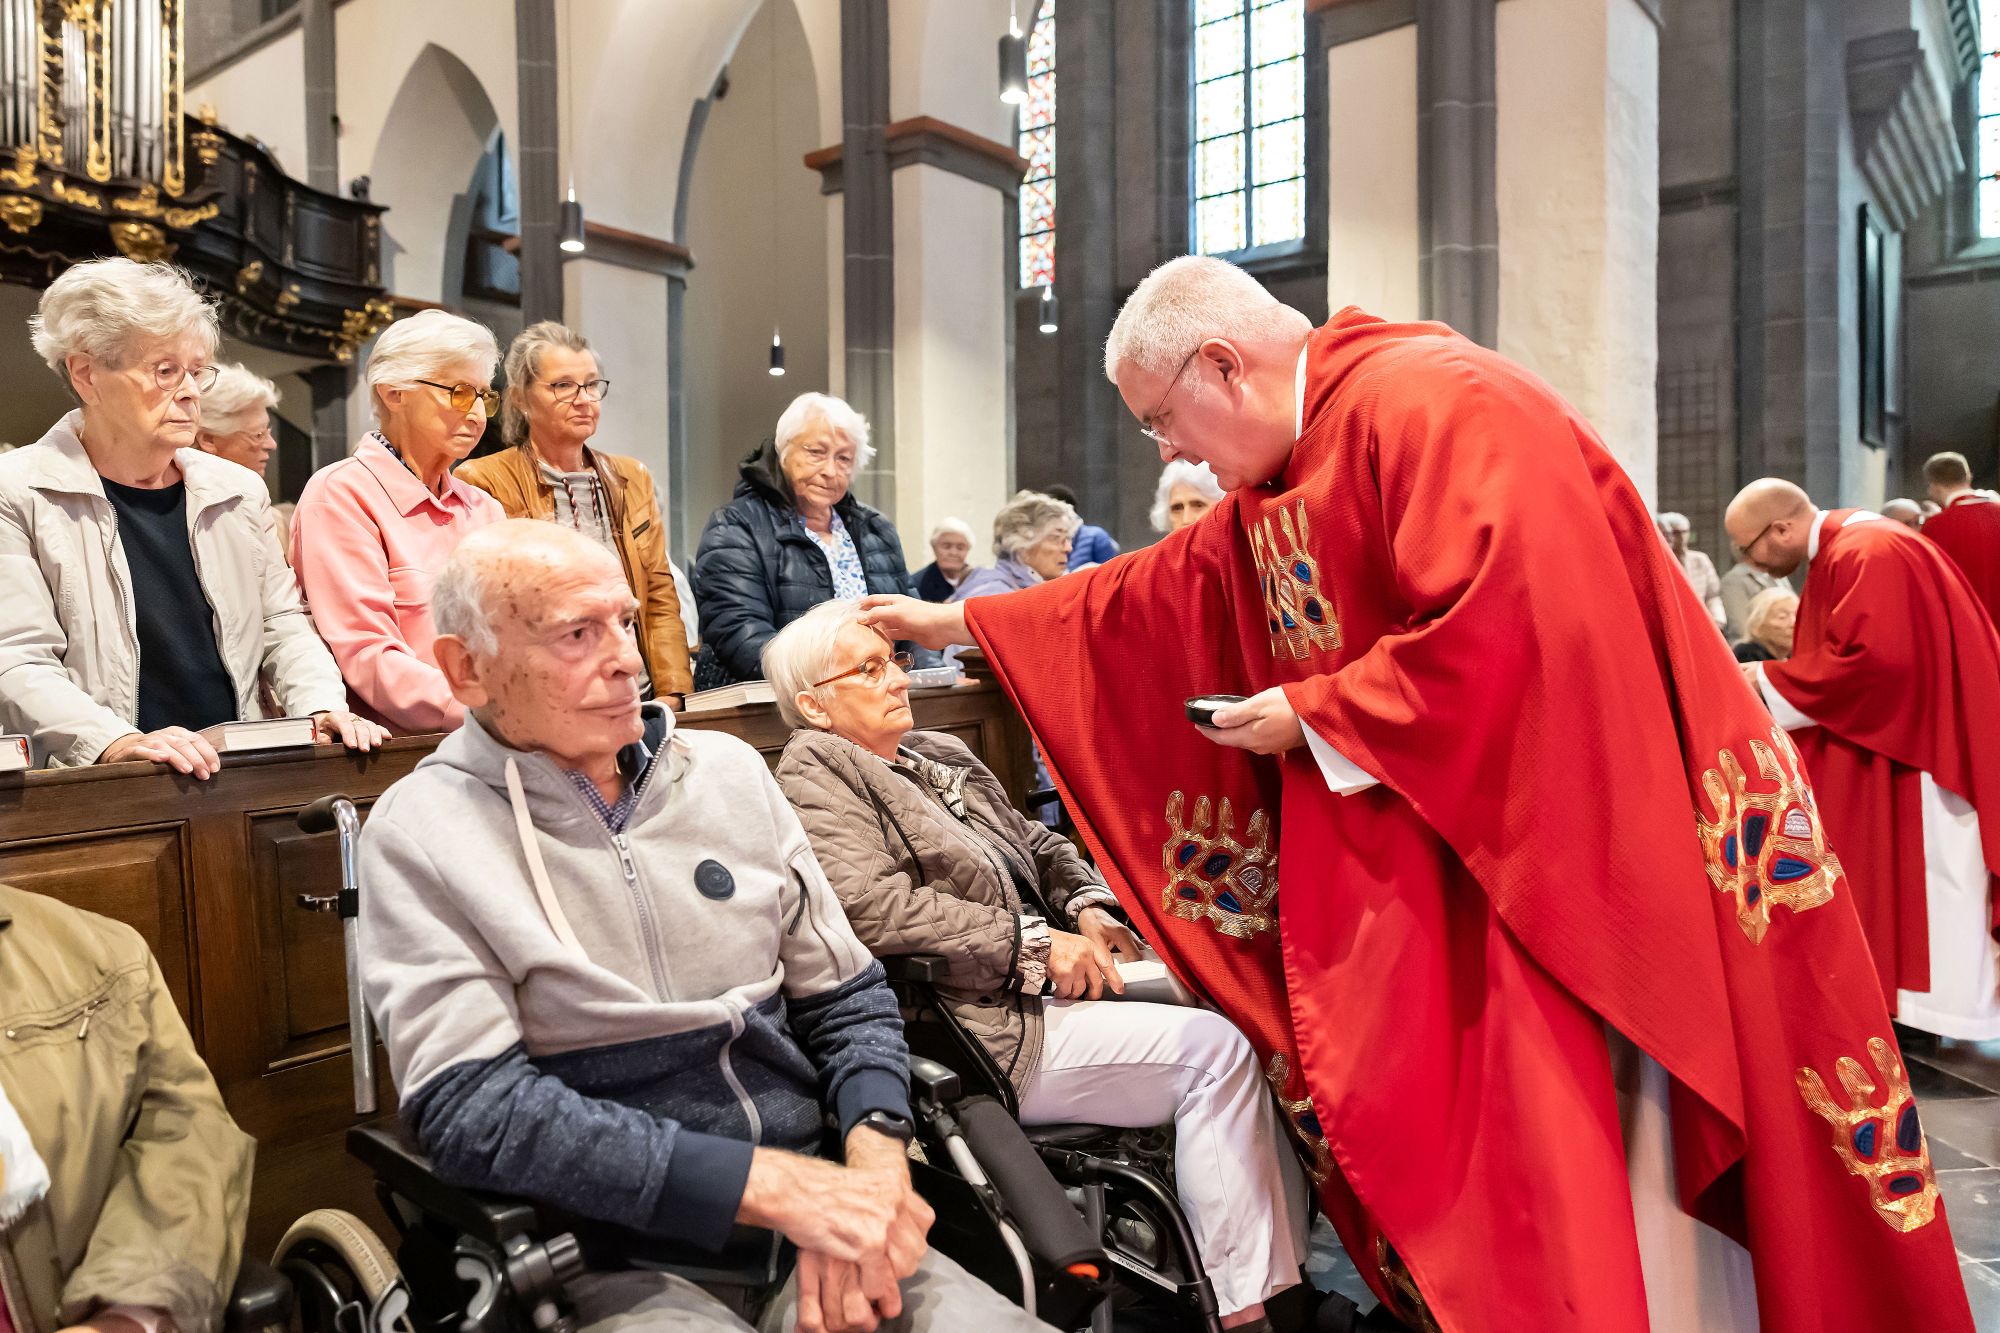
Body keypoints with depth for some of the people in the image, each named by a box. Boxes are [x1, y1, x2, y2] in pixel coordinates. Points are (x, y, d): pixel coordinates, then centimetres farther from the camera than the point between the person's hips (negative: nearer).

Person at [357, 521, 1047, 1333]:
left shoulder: (728, 770, 7)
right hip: (613, 1254, -3)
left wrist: (875, 1160, -10)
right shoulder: (421, 833, -5)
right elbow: (473, 1110, -15)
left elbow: (846, 998, 10)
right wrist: (768, 1183, -21)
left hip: (805, 1199, 4)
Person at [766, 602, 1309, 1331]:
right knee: (1213, 1050, -17)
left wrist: (1087, 904, 1)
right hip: (988, 1031, -8)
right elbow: (872, 906, -21)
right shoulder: (812, 774, -7)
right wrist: (1036, 942, -19)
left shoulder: (940, 752, 20)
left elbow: (1037, 843, 23)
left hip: (1036, 990, 8)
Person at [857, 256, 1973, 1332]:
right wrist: (961, 621, 21)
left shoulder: (1430, 402, -17)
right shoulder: (1277, 481, 12)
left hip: (1580, 826, -8)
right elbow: (1157, 593, 19)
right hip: (1434, 832, 8)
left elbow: (1509, 621, -27)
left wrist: (1314, 714, -15)